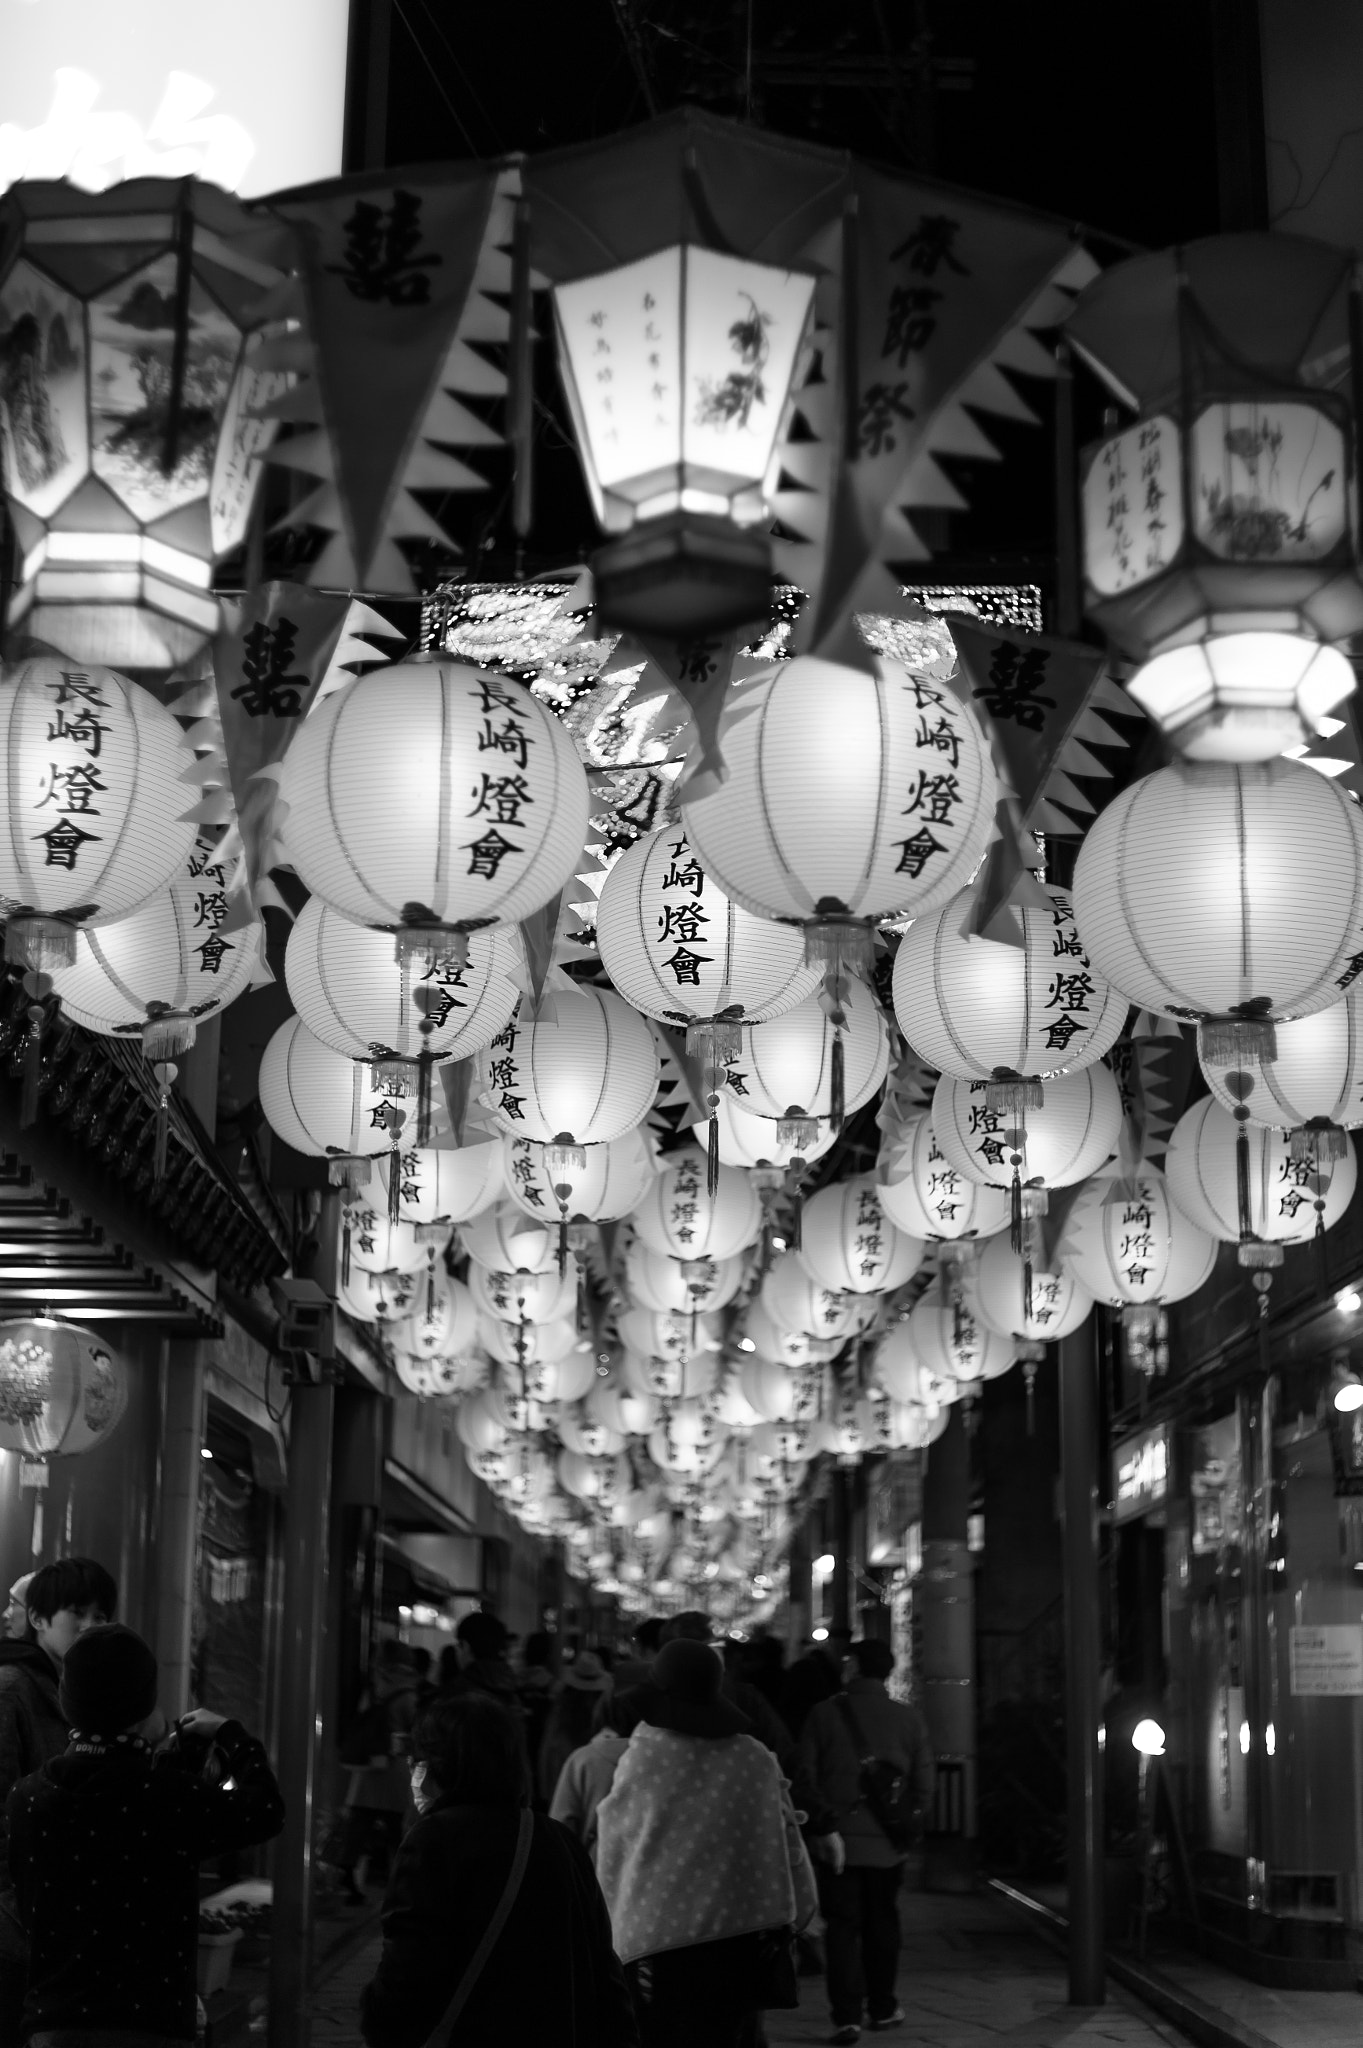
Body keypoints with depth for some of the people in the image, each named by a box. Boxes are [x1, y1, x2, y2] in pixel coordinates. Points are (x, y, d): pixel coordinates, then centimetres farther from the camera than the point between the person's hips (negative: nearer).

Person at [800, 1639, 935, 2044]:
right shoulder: (909, 1719, -1)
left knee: (842, 1926, 2)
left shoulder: (824, 1714, -7)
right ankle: (882, 2008, 24)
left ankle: (847, 2015, -6)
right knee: (881, 1925, 16)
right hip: (887, 1843, 2)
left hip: (837, 1838, -2)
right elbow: (923, 1783, 1)